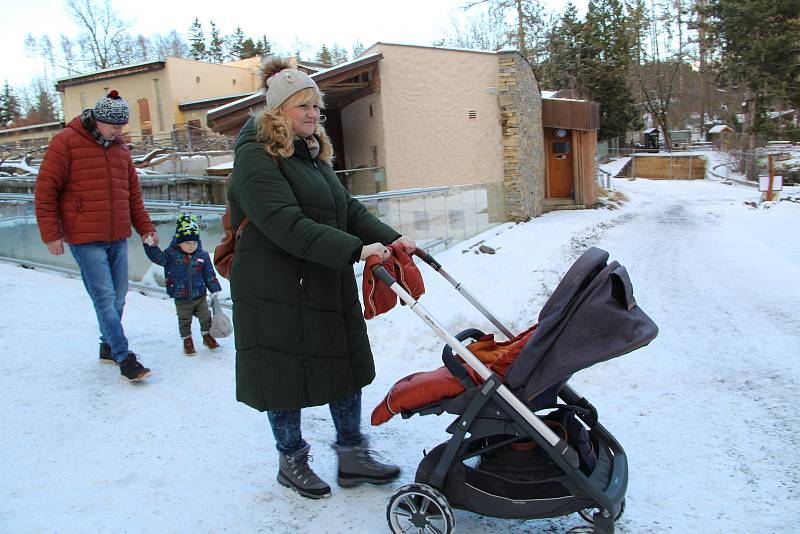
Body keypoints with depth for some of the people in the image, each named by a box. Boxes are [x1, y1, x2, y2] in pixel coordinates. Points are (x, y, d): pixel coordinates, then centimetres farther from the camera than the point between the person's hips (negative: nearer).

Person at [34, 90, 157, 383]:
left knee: (118, 296, 11)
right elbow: (45, 190, -6)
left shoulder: (120, 147, 12)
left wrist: (145, 227, 12)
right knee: (105, 298, -8)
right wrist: (51, 234, -9)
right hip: (85, 239, -6)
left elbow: (133, 192, 18)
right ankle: (124, 358, -5)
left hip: (118, 237, 6)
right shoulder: (66, 142, -6)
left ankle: (108, 346, 27)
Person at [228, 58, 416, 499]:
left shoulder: (313, 154, 15)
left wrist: (389, 238, -4)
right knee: (286, 375, 6)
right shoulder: (256, 157, -14)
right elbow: (287, 225, -27)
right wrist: (355, 250, -33)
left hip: (329, 285, 9)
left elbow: (348, 210, 12)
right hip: (278, 291, -8)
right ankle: (291, 460, 27)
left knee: (346, 366, 12)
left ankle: (352, 455, 27)